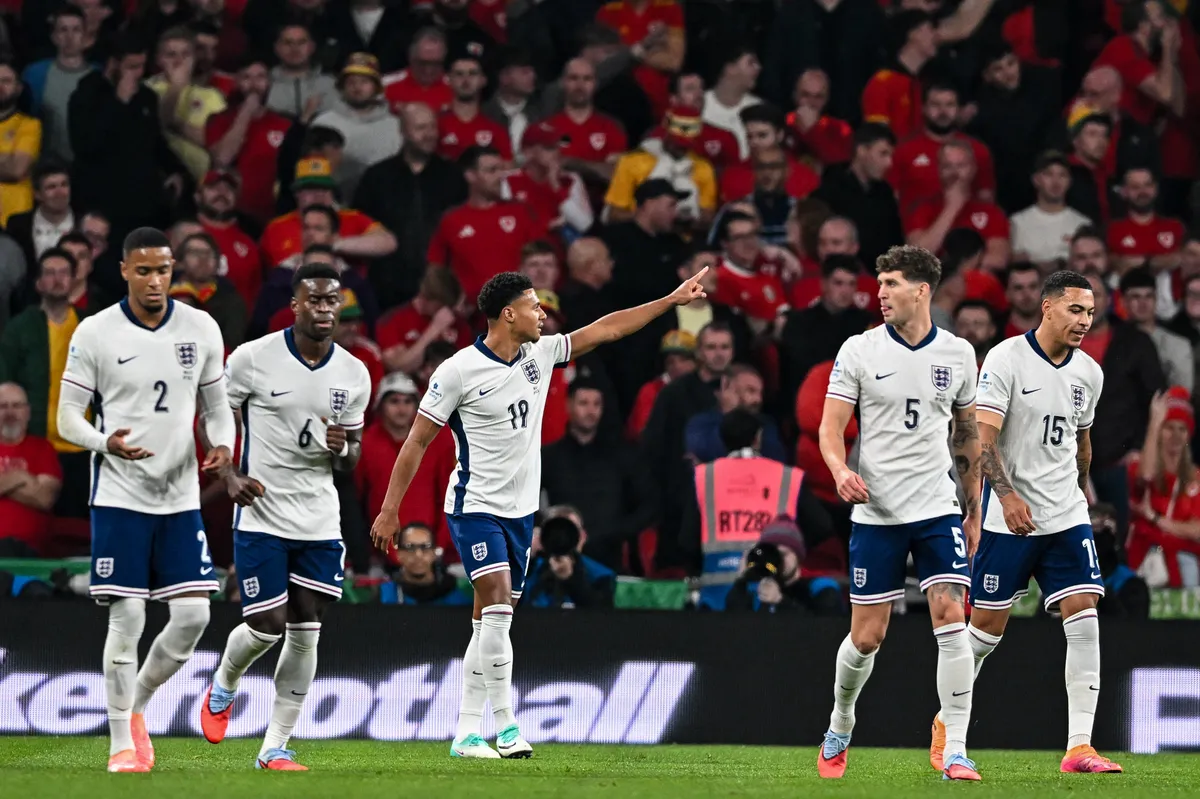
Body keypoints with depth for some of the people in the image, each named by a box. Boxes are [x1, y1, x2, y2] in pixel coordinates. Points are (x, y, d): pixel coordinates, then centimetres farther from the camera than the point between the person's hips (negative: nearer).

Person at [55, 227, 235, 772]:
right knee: (127, 617, -6)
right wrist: (107, 443, -23)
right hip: (119, 496, -3)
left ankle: (137, 705, 22)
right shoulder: (94, 333, -5)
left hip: (181, 496, 3)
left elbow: (216, 401, 14)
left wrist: (223, 445, -7)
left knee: (193, 615, -2)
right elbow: (68, 417, -3)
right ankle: (122, 742, 5)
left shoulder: (201, 329, 4)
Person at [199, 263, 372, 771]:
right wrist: (231, 476, -13)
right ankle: (223, 686, 28)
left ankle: (275, 748, 7)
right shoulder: (253, 358, -9)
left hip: (320, 521, 4)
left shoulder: (354, 374, 4)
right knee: (267, 626, -7)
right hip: (261, 516, -4)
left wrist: (342, 447, -9)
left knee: (305, 633, 0)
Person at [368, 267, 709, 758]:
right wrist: (389, 510, -7)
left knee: (489, 624, 8)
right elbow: (417, 442, -7)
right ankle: (504, 724, -13)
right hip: (476, 508, -6)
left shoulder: (540, 354, 4)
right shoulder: (459, 371, -13)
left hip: (520, 510, 6)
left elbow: (606, 330, 13)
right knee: (497, 604, -18)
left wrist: (671, 301, 12)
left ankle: (468, 731, 12)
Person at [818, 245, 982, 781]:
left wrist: (974, 509, 14)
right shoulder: (859, 350, -2)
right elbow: (830, 425, -3)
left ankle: (955, 752, -11)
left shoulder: (957, 354, 4)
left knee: (951, 619, -14)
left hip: (938, 511, 1)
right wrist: (841, 470, -24)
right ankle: (839, 730, 29)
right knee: (867, 637, 2)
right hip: (875, 513, -1)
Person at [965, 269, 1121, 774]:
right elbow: (983, 435, -17)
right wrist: (1007, 494, -28)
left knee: (1084, 617, -10)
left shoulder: (1089, 373, 7)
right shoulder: (1006, 359, -11)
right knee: (988, 624, 1)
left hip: (1067, 517, 5)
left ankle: (1079, 747, -12)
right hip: (1008, 518, -5)